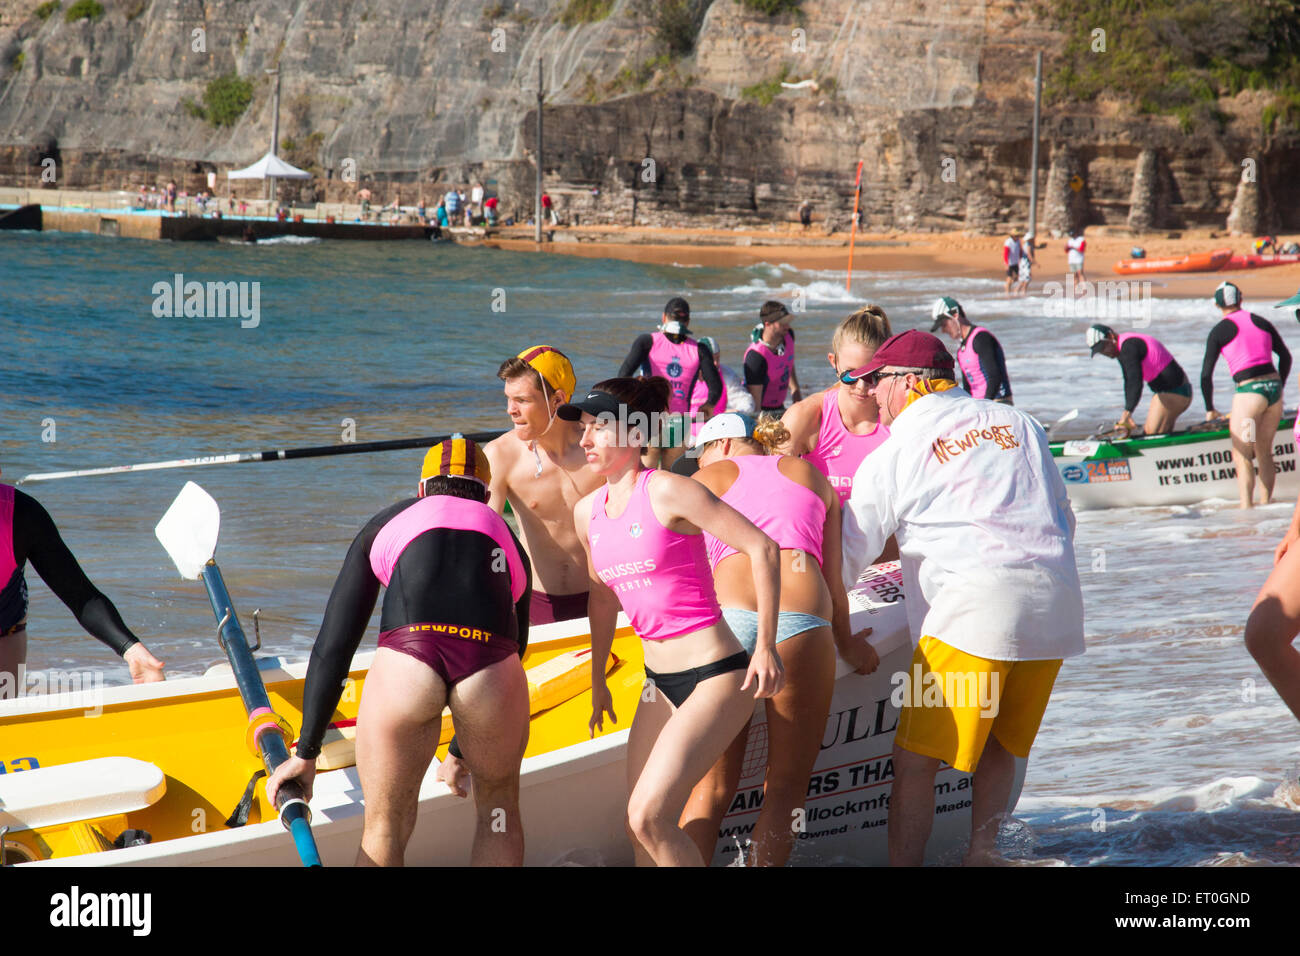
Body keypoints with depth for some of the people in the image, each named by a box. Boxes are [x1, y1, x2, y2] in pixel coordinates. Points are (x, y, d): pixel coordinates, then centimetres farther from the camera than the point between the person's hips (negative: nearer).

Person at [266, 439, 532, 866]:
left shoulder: (385, 524, 31)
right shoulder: (508, 541, 35)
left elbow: (333, 647, 26)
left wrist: (305, 753, 30)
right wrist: (465, 751, 57)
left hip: (405, 659, -1)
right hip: (491, 665, 1)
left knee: (384, 831, 18)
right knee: (498, 809, 28)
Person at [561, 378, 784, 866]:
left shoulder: (667, 492, -14)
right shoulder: (588, 512, 8)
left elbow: (762, 548, -14)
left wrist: (766, 645, -14)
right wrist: (597, 678, 30)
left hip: (714, 677, -8)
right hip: (660, 681, 8)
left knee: (649, 817, -18)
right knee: (642, 830, 6)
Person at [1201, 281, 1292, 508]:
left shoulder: (1219, 331, -2)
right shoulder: (1262, 323, 12)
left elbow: (1206, 374, -2)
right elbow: (1286, 356, 19)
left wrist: (1209, 409, 9)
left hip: (1249, 392, -5)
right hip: (1273, 388, 5)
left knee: (1242, 455, -3)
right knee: (1264, 452, 15)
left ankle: (1246, 508, -13)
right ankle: (1265, 503, 17)